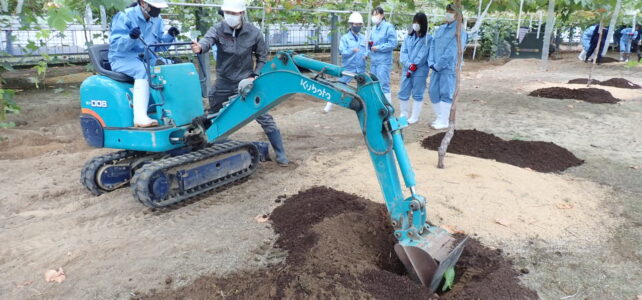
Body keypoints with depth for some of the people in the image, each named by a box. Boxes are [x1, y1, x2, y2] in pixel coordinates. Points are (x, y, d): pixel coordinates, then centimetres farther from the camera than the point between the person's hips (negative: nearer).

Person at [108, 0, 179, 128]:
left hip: (147, 58, 7)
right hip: (123, 59, -6)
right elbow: (115, 44, -19)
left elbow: (158, 45, 10)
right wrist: (130, 37, -39)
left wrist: (169, 36, -9)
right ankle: (140, 117, -46)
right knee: (144, 70, -37)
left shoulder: (157, 20, 8)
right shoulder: (124, 17, -12)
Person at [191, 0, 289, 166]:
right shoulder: (218, 29, -10)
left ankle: (280, 154, 7)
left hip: (245, 82, -2)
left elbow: (262, 57, 2)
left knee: (264, 117, -4)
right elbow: (208, 40, -31)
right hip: (223, 82, 2)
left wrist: (255, 76, -10)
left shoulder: (254, 33, -10)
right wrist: (199, 47, -54)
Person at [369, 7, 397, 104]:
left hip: (383, 61, -8)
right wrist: (370, 43, 0)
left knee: (384, 85, -9)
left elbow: (393, 44, -13)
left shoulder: (388, 26, -8)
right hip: (373, 61, 8)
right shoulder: (374, 28, 13)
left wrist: (378, 48, -13)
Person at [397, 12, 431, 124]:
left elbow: (423, 55, -11)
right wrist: (409, 64, -13)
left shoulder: (428, 38, -4)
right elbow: (403, 52, 2)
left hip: (420, 71, -5)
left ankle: (415, 117, 12)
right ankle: (403, 114, 23)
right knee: (403, 93, 9)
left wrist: (413, 67, -14)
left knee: (417, 94, 4)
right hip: (406, 69, 5)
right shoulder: (408, 37, 10)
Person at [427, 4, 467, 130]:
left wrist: (438, 65, -16)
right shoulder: (440, 29, 14)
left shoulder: (460, 31, -7)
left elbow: (451, 52, -15)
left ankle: (444, 122, 6)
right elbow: (433, 45, 9)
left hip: (449, 68, -7)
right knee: (433, 92, 9)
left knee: (446, 94, -3)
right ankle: (440, 118, 23)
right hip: (436, 67, 7)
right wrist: (431, 63, -4)